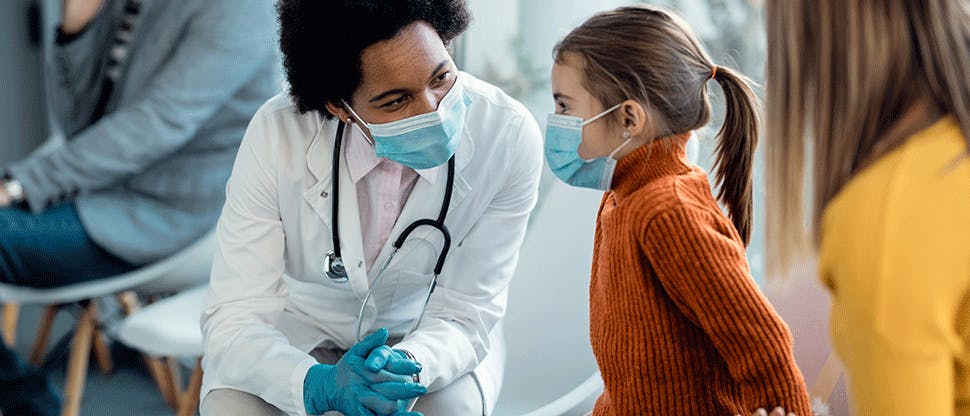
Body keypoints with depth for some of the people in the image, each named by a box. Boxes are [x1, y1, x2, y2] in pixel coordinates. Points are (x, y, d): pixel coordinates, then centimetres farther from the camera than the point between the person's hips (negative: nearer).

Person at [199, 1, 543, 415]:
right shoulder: (277, 134, -26)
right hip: (302, 327, 0)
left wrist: (405, 366, -43)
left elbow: (464, 312, -20)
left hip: (423, 336, 0)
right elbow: (233, 319, -24)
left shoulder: (510, 137, -26)